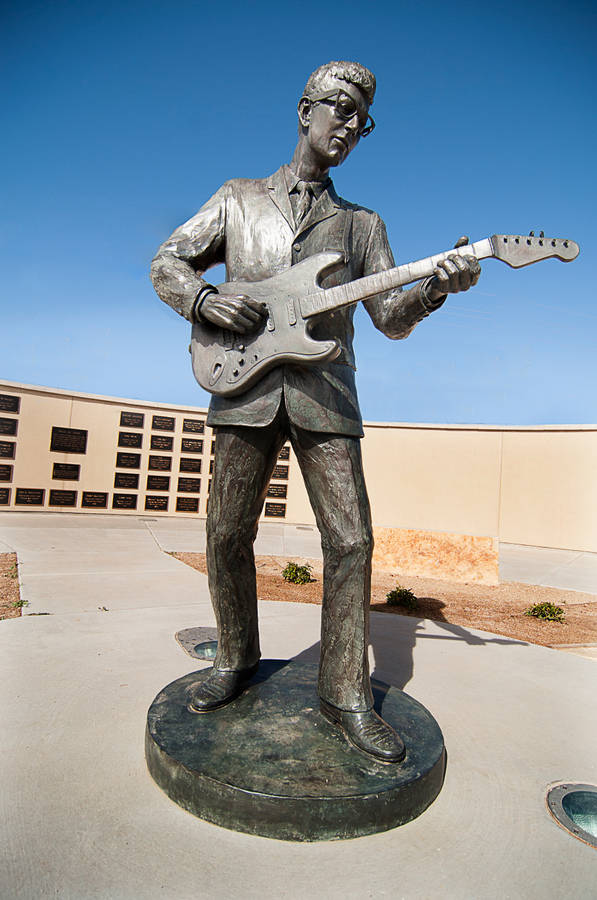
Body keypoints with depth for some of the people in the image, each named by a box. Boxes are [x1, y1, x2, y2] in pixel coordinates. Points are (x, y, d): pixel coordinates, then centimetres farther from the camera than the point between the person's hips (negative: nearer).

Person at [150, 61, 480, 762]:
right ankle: (237, 659, 26)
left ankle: (345, 694, 9)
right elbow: (167, 263, 15)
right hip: (246, 389, 0)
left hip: (325, 396, 1)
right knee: (227, 535, 3)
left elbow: (390, 318, 9)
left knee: (350, 542, -6)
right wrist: (206, 298, -6)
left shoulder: (363, 223, 18)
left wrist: (434, 287, -11)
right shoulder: (238, 198, 18)